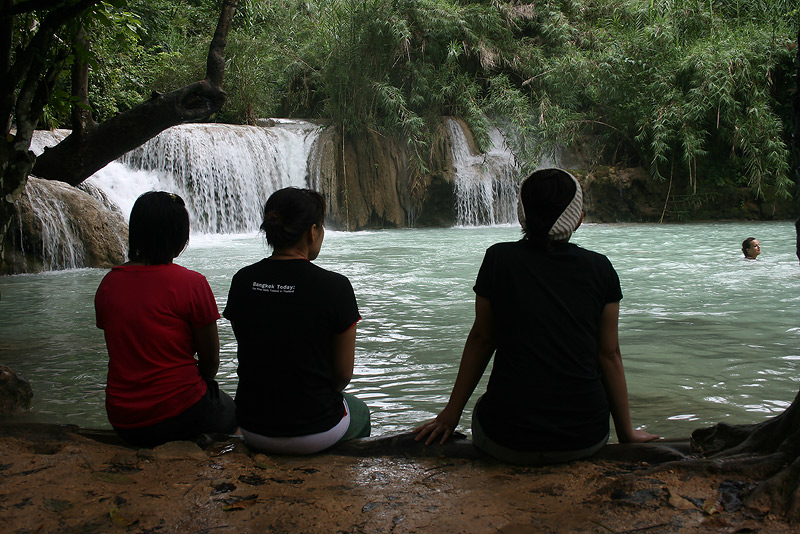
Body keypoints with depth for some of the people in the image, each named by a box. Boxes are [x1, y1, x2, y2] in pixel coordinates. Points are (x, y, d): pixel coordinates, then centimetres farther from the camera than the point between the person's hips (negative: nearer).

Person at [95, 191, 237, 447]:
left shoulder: (108, 284, 0)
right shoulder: (191, 284, -14)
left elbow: (124, 352, 9)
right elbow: (210, 361, -6)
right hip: (179, 414, -5)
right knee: (228, 410, 28)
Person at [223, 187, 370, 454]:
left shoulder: (242, 281, -5)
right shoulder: (334, 286, -17)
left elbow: (251, 355, 6)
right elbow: (344, 374, -8)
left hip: (253, 431, 4)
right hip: (314, 432, -4)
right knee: (360, 411, 31)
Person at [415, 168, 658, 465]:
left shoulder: (499, 259, -4)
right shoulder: (600, 268, -1)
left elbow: (481, 339, 4)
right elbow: (609, 354, 4)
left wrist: (451, 414, 16)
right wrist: (626, 432, 16)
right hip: (585, 441, 2)